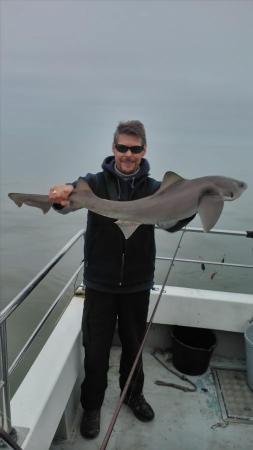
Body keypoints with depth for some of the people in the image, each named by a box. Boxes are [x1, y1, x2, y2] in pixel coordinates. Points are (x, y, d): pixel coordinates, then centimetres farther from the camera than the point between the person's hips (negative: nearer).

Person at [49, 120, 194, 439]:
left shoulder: (154, 189, -2)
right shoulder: (96, 182, -7)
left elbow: (172, 222, -14)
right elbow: (72, 195, -26)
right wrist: (63, 197, -49)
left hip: (137, 284, 2)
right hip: (99, 283, -1)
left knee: (134, 344, 19)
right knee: (96, 349, 11)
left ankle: (133, 394, 46)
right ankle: (92, 405, 36)